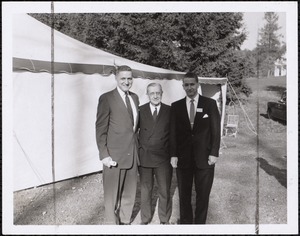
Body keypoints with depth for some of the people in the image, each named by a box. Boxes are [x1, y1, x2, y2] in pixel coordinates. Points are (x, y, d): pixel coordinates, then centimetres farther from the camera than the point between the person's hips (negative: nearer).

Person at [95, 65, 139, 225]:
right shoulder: (107, 98, -8)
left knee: (129, 193, 17)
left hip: (132, 154, 6)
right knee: (112, 195, 8)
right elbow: (100, 129, -10)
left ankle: (125, 222, 35)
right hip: (115, 156, -6)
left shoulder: (135, 98, 11)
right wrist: (104, 155, -15)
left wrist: (137, 148, 11)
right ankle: (112, 224, 27)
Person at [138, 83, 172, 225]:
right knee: (145, 190, 13)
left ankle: (165, 220, 28)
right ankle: (145, 219, 30)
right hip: (144, 157, 1)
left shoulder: (170, 111, 0)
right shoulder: (140, 110, 1)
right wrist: (138, 150, 0)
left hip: (163, 158, 0)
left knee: (164, 191, 9)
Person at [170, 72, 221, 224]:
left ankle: (200, 222, 25)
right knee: (184, 194, 10)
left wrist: (214, 153, -6)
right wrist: (173, 155, -3)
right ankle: (185, 222, 26)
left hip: (204, 157, -1)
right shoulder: (176, 106, 6)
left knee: (203, 194, 8)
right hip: (183, 158, 1)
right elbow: (173, 133, 4)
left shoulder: (210, 104, 2)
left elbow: (216, 130, 0)